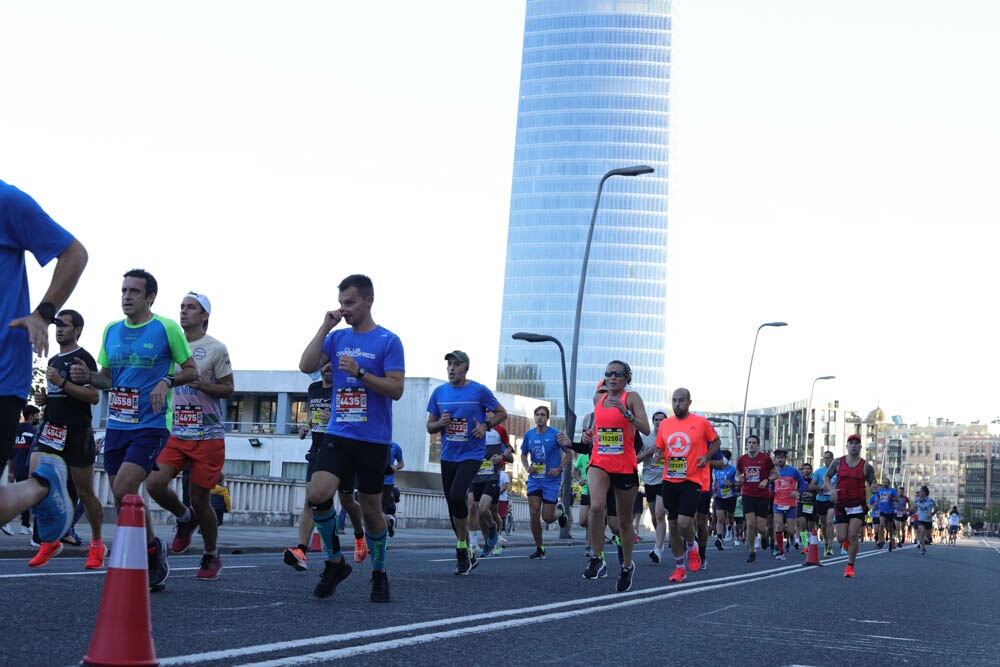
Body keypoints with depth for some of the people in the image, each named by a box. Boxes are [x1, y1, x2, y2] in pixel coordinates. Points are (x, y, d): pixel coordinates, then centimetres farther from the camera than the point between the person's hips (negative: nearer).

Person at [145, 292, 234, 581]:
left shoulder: (216, 349, -4)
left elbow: (228, 390, -3)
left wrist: (200, 383, -19)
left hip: (208, 435, -5)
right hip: (177, 432, 5)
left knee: (199, 499, -1)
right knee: (155, 484, -14)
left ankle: (211, 557, 19)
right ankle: (185, 519, 17)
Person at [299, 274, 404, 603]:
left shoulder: (388, 341, -4)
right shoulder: (337, 337, 10)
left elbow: (396, 389, -10)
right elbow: (306, 366, -2)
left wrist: (360, 372, -21)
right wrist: (325, 327, -6)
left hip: (373, 440, -3)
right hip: (338, 435, 3)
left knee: (371, 510, 5)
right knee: (317, 494, -17)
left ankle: (379, 573, 25)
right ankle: (334, 561, 3)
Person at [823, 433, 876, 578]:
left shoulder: (866, 466, -1)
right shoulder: (838, 462, 2)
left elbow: (873, 485, 4)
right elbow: (826, 477, 11)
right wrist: (831, 489, -8)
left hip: (858, 505, -2)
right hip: (841, 505, 2)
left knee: (853, 536, -14)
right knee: (841, 538, -1)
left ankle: (850, 566, -1)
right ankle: (848, 541, 39)